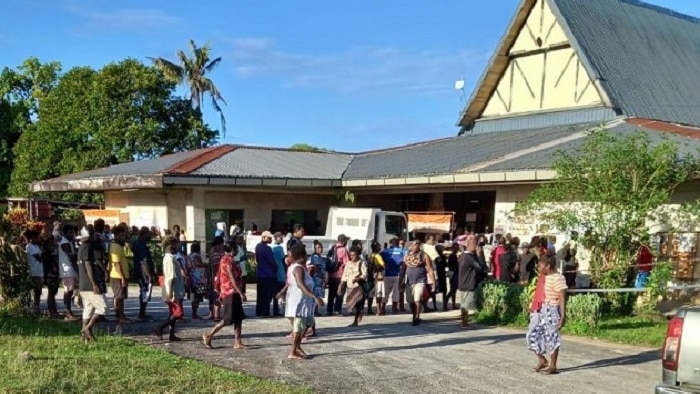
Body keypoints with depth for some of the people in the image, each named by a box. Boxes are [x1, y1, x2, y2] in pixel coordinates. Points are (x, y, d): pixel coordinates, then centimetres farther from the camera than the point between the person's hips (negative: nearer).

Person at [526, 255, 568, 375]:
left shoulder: (558, 278, -14)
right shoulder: (543, 278, 11)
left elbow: (562, 298, -18)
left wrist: (563, 315, -22)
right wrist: (532, 308, 18)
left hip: (551, 311, -8)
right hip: (539, 311, 8)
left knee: (552, 338, 2)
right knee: (533, 335, 8)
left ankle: (553, 366, 13)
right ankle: (542, 361, 22)